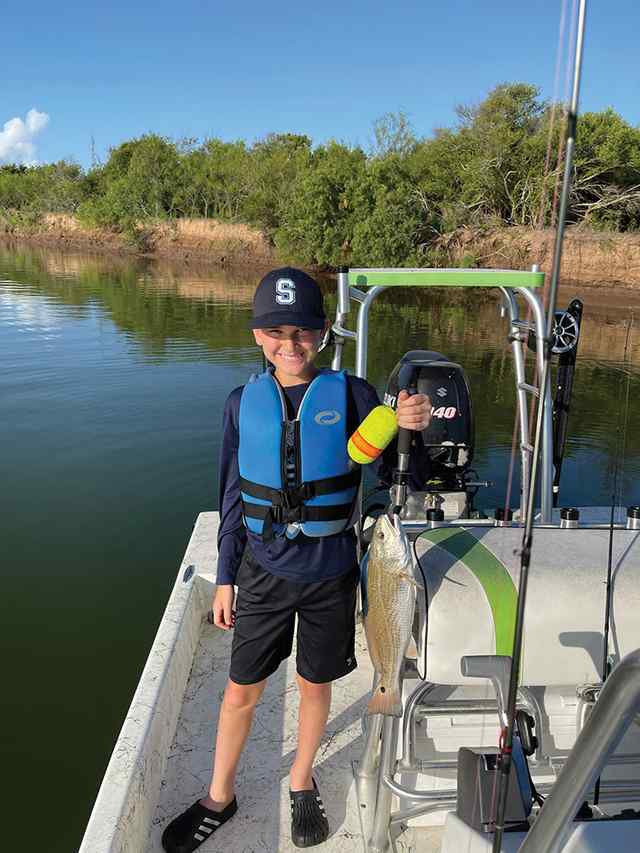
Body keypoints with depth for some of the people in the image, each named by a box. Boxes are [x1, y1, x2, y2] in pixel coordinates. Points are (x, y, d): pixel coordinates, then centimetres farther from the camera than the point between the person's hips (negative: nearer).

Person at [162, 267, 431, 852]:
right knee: (241, 692, 13)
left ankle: (302, 783, 44)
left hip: (330, 574, -1)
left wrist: (412, 424, -39)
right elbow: (233, 497, 3)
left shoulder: (349, 394, -9)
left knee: (315, 686, 17)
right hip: (263, 573, 1)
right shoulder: (244, 402, -4)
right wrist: (225, 578, 7)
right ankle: (219, 799, 38)